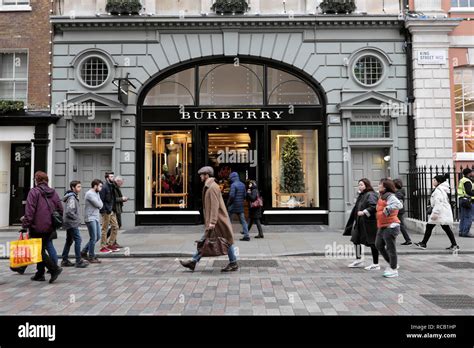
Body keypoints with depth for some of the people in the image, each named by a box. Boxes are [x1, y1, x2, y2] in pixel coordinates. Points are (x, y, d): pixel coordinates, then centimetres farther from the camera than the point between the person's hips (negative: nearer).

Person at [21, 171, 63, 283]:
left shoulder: (34, 192, -8)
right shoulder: (53, 193, 10)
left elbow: (29, 211, -14)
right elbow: (60, 210, 10)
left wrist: (25, 225, -10)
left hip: (37, 227, -6)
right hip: (49, 228, 6)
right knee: (42, 249, 16)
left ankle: (54, 268, -14)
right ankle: (40, 274, 21)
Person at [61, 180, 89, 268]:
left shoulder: (73, 197, 15)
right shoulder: (72, 198, -17)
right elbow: (69, 211, -25)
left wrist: (77, 218, 13)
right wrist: (76, 218, -14)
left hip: (69, 224, 11)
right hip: (72, 223, -11)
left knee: (69, 241, 15)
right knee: (78, 240, -8)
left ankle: (65, 260, 22)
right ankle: (78, 261, -4)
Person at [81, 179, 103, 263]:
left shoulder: (97, 193, 15)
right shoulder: (90, 194, -15)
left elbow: (101, 205, 12)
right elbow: (99, 205, -17)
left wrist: (99, 205, -7)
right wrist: (99, 203, 3)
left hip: (96, 218, 9)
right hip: (90, 218, -9)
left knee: (97, 237, 13)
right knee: (93, 238, -3)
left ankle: (84, 251, 25)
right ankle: (91, 257, 9)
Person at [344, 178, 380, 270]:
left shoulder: (370, 195, -13)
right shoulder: (361, 195, 16)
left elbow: (373, 207, -27)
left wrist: (364, 212, -32)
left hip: (369, 223, -10)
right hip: (360, 223, 10)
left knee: (372, 243, -2)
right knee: (356, 240, 14)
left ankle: (376, 264, 8)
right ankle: (358, 260, 27)